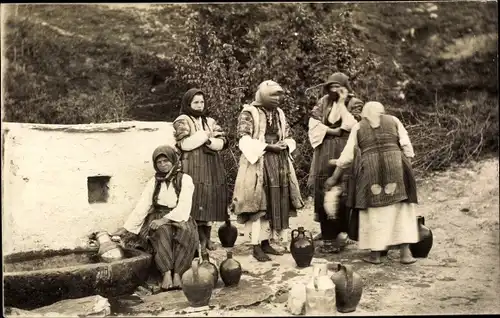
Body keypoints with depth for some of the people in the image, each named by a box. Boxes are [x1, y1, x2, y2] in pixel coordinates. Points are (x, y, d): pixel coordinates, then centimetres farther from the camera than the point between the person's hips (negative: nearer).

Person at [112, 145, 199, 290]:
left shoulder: (185, 179, 2)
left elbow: (183, 207, -10)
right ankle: (166, 273, -38)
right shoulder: (154, 181, 11)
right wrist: (126, 228, -5)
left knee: (186, 230, -35)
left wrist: (165, 219, -24)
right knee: (162, 231, -33)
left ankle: (177, 273, -36)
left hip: (178, 218, -1)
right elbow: (142, 206, 4)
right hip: (158, 219, 2)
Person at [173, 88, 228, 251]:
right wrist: (205, 135, -6)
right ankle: (199, 236, -4)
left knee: (210, 200, 2)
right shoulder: (182, 121, 3)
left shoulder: (210, 121, 19)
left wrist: (208, 140, -13)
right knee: (196, 200, -10)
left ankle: (207, 236, 9)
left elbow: (221, 142, 7)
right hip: (193, 166, -5)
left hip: (212, 166, 5)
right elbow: (184, 144, -12)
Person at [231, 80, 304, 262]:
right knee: (258, 203, -8)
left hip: (280, 164, 7)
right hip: (257, 163, -7)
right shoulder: (249, 113, -5)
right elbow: (244, 140, -14)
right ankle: (256, 246, -2)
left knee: (276, 203, 6)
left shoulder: (279, 114, 15)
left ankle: (266, 242, 16)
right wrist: (268, 146, -19)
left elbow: (289, 138, 18)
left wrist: (285, 144, -5)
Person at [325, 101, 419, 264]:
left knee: (375, 210, 6)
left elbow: (347, 155, 14)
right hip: (395, 166, 1)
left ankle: (375, 253, 8)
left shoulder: (358, 127, 15)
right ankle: (405, 251, 3)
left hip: (370, 169, 0)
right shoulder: (394, 120, 16)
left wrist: (334, 177, 21)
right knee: (401, 208, 7)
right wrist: (407, 169, 11)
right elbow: (407, 147, 7)